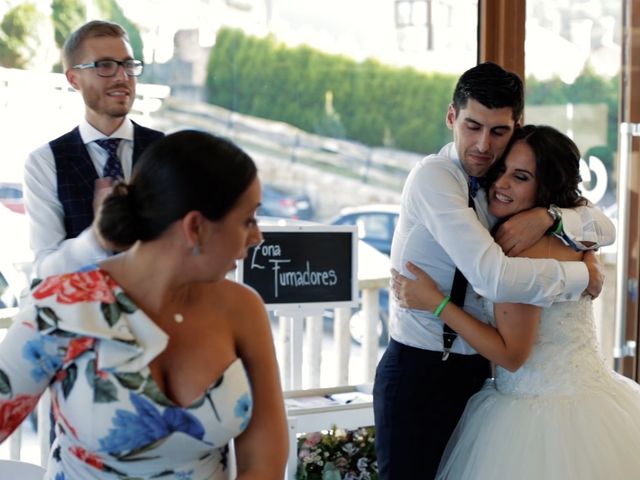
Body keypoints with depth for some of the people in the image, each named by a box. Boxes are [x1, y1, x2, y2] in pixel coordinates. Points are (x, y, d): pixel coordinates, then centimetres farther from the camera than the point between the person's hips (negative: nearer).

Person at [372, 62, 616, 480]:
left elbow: (605, 228, 5)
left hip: (475, 371, 7)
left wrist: (548, 216, -15)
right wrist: (584, 275, -14)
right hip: (419, 372, -7)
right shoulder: (433, 177, -17)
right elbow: (495, 278, -28)